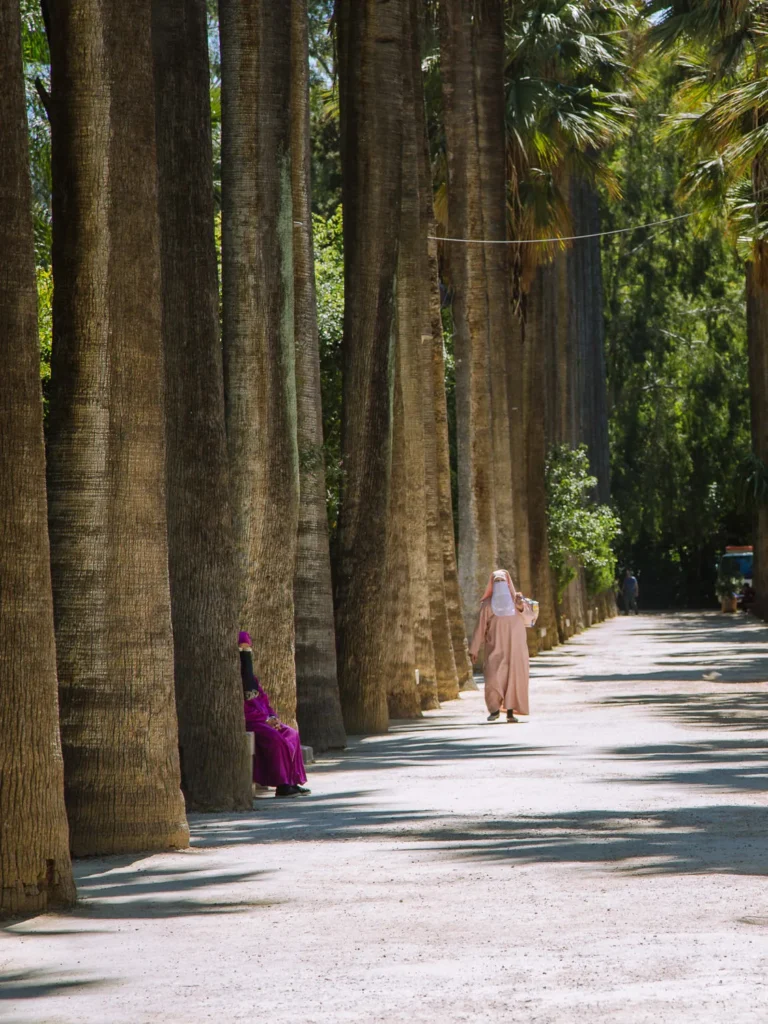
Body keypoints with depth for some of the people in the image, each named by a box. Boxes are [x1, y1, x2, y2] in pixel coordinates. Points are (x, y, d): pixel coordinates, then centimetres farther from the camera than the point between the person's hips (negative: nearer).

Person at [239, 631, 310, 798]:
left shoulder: (250, 677, 20)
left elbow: (263, 700, 18)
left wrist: (272, 717, 0)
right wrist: (265, 719, -16)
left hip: (263, 719, 9)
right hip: (247, 722, -9)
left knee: (291, 734, -4)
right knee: (275, 739, -28)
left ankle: (293, 781, -7)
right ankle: (281, 785, -25)